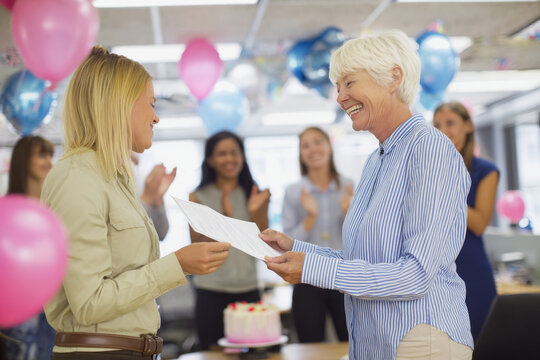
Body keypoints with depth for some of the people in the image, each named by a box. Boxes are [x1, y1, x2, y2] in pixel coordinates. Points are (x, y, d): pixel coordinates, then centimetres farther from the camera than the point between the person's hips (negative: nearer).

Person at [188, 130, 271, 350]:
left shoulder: (254, 195, 6)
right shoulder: (198, 197, 1)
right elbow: (198, 246, -5)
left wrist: (255, 213, -14)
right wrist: (225, 216, -17)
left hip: (248, 289, 2)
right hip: (210, 291, -1)